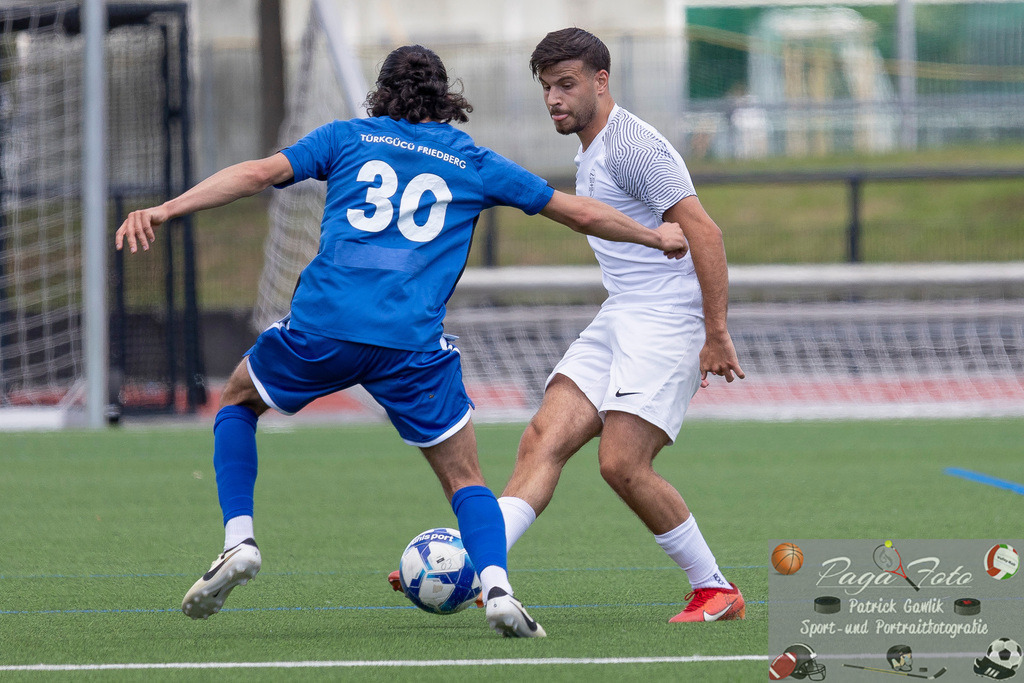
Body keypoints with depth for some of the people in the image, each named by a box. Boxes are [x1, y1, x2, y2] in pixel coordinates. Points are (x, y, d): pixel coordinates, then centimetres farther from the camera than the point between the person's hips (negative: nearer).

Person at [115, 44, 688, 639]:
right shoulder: (474, 162, 19)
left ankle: (239, 541, 11)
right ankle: (497, 587, -15)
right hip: (413, 343, 0)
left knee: (239, 400, 27)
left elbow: (260, 173, 3)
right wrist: (656, 237, 40)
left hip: (323, 322, 0)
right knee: (465, 477, 11)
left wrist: (165, 211, 0)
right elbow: (581, 213, 24)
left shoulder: (349, 138, 17)